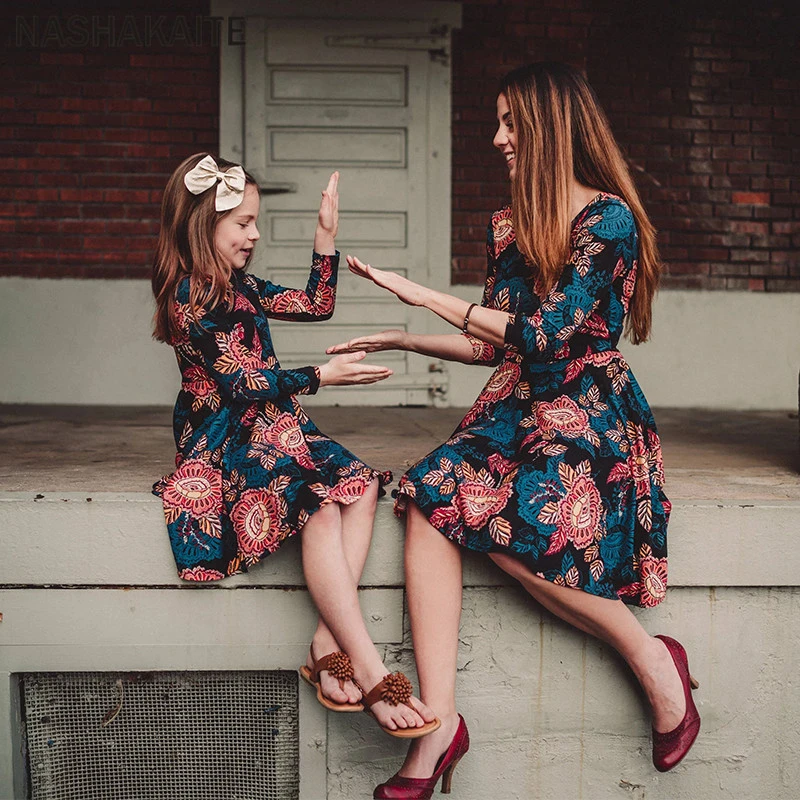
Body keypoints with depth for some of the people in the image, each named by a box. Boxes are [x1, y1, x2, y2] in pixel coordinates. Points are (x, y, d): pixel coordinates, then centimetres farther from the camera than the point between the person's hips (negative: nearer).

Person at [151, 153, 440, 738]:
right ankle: (369, 672, -35)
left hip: (273, 427, 9)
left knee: (360, 485, -19)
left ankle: (331, 644, -27)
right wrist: (322, 376, -12)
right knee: (321, 508, -31)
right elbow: (240, 384, -14)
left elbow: (317, 305, 27)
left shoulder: (242, 288, 18)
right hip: (222, 443, -9)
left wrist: (326, 235, 20)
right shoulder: (188, 298, -9)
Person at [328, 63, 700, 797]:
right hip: (514, 410, 6)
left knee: (506, 519, -32)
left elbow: (547, 334, -16)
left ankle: (653, 661, -9)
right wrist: (400, 341, 15)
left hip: (587, 418, -6)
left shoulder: (609, 218, -7)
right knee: (431, 495, -25)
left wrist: (425, 294, -13)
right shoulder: (512, 227, 16)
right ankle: (438, 724, -28)